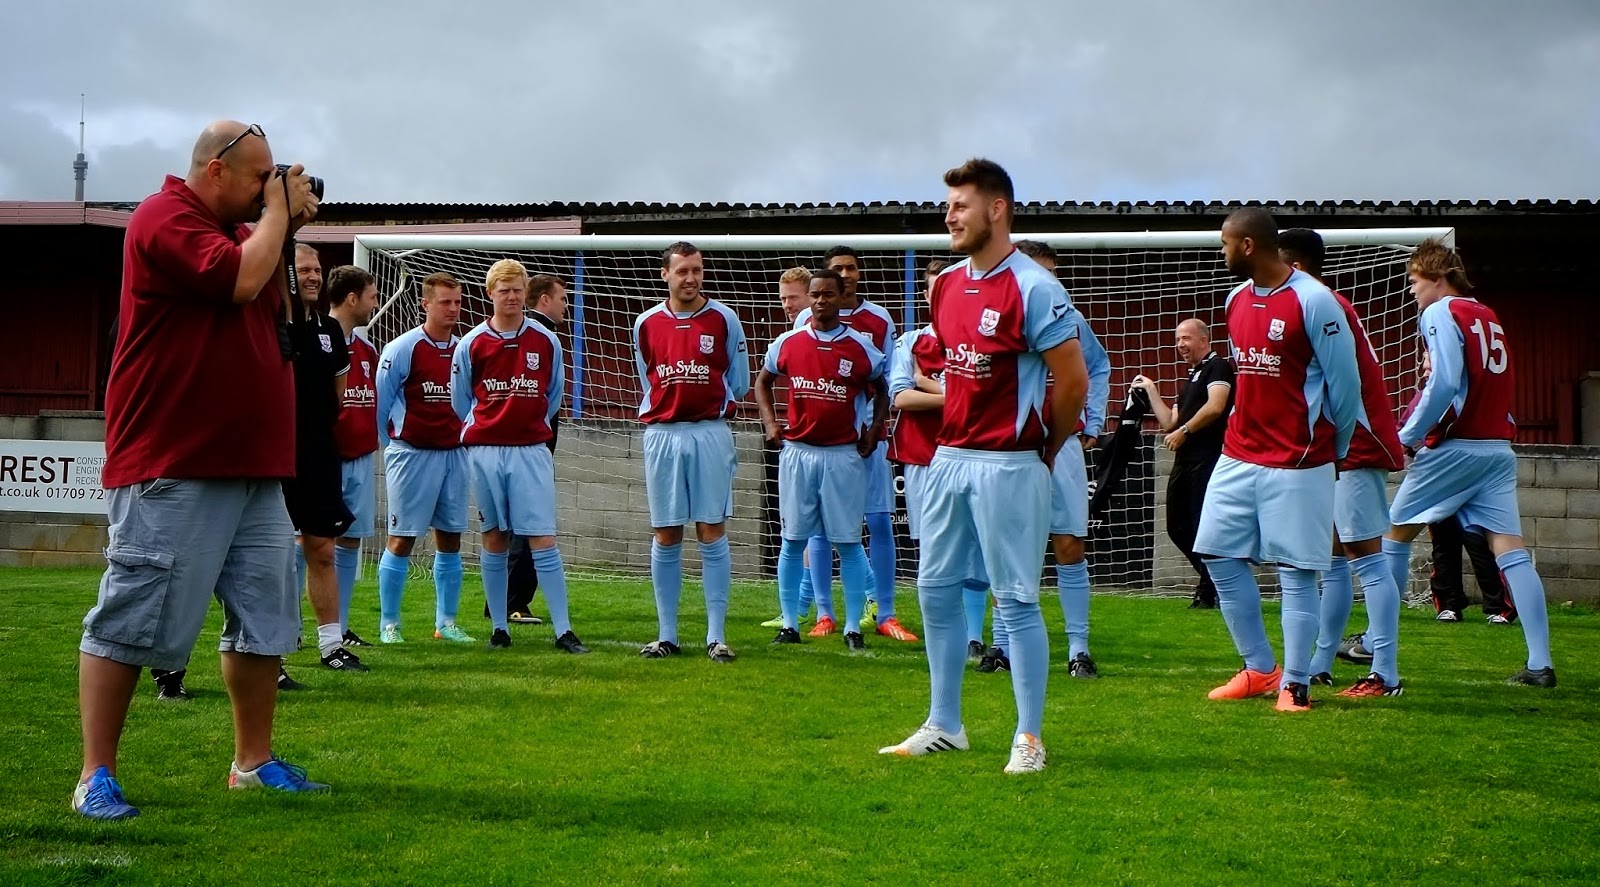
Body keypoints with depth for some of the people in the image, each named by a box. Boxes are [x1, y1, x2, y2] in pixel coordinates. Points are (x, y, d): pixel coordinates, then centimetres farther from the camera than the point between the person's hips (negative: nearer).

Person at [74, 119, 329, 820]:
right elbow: (240, 281, -22)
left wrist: (284, 227, 11)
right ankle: (96, 775, 0)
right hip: (172, 467, -9)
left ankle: (253, 761, 20)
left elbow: (275, 309, 21)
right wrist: (277, 214, -6)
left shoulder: (236, 227, 18)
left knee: (264, 618, 10)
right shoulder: (167, 218, -10)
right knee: (132, 622, -5)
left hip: (253, 464, 9)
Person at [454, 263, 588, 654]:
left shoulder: (547, 341, 3)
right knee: (494, 539, 6)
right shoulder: (471, 344, 1)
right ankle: (499, 627, 14)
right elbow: (460, 401, 12)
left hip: (532, 450, 0)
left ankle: (563, 631, -4)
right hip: (485, 451, 0)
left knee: (543, 539, -5)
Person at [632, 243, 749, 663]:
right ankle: (666, 635, 10)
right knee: (665, 538, 4)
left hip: (710, 433, -2)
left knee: (712, 535, -3)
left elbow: (738, 382, 8)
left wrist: (711, 407, 5)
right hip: (661, 434, 2)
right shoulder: (646, 323, 7)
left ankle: (717, 636, 0)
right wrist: (668, 406, 12)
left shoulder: (723, 318, 2)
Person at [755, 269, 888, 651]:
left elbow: (881, 392, 13)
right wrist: (770, 422, 7)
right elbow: (763, 381, 19)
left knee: (847, 542, 0)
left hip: (844, 454, -2)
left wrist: (874, 429, 0)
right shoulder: (788, 343, 4)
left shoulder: (861, 346, -1)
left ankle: (853, 628, 5)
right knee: (793, 540, 5)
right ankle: (789, 624, 12)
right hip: (797, 451, 2)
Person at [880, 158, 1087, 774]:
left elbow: (1073, 382, -12)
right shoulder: (946, 284, 10)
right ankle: (944, 725, 22)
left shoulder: (1033, 289, -13)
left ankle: (1030, 738, 5)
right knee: (936, 589, 11)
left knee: (1015, 600, -3)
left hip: (1008, 464, -8)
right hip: (948, 457, 8)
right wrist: (957, 431, 13)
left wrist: (1041, 451, -1)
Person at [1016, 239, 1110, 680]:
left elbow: (1098, 369, 22)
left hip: (1062, 444, 1)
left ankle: (1078, 648, 1)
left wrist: (1093, 424, 13)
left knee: (1069, 546, -2)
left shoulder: (1070, 319, 8)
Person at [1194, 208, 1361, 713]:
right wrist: (1248, 427, 16)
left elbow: (1344, 382, -8)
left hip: (1297, 464, -8)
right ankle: (1260, 669, 20)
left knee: (1296, 573, -2)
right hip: (1238, 456, 8)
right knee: (1219, 557, 7)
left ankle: (1295, 685, 8)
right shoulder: (1236, 299, 10)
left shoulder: (1313, 301, -13)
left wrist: (1333, 451, 2)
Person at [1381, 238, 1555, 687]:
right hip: (1498, 447, 7)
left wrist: (1407, 436, -12)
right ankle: (1540, 663, -9)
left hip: (1454, 448, -7)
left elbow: (1444, 385, -18)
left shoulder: (1441, 313, -6)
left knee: (1396, 533, 9)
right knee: (1510, 548, -1)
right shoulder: (1489, 317, 18)